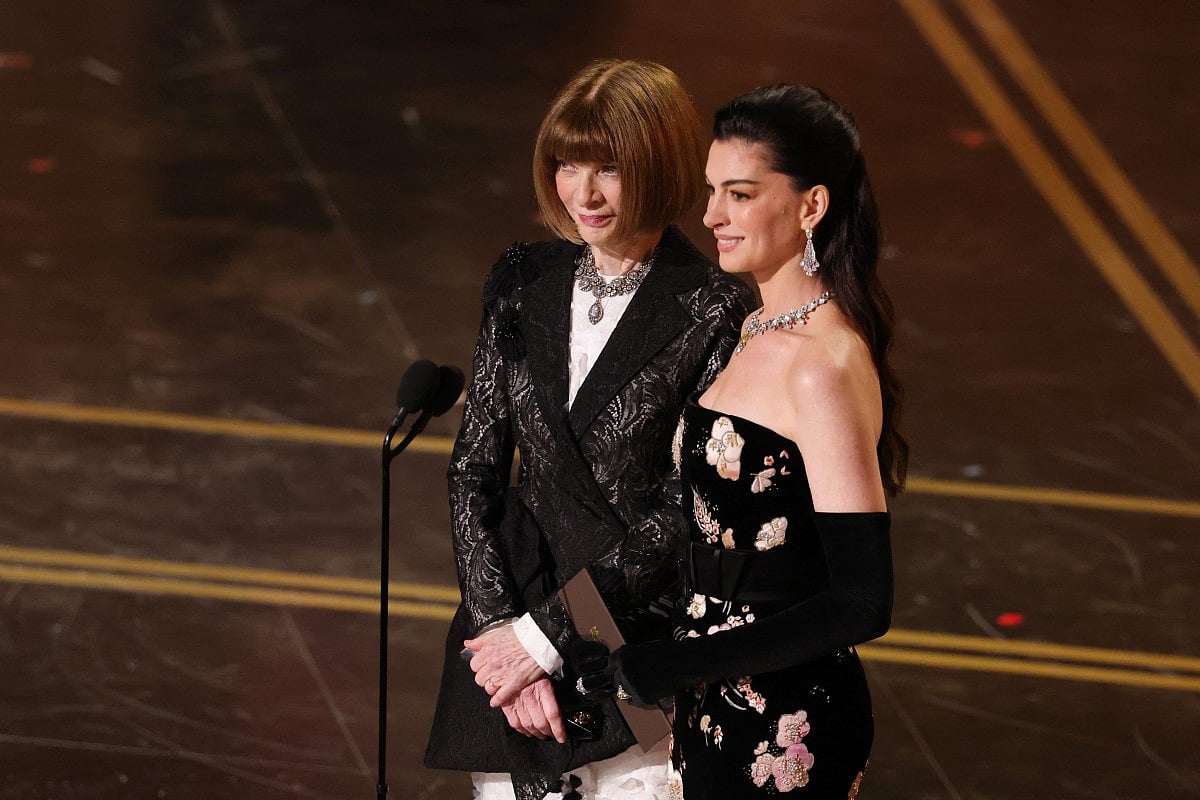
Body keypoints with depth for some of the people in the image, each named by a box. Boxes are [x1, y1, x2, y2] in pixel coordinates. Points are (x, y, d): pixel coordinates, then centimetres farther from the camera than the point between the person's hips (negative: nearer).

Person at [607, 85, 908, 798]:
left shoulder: (823, 371, -21)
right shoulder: (762, 330, 7)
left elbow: (861, 603, -24)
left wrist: (662, 668, -19)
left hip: (785, 733, -9)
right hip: (725, 707, 9)